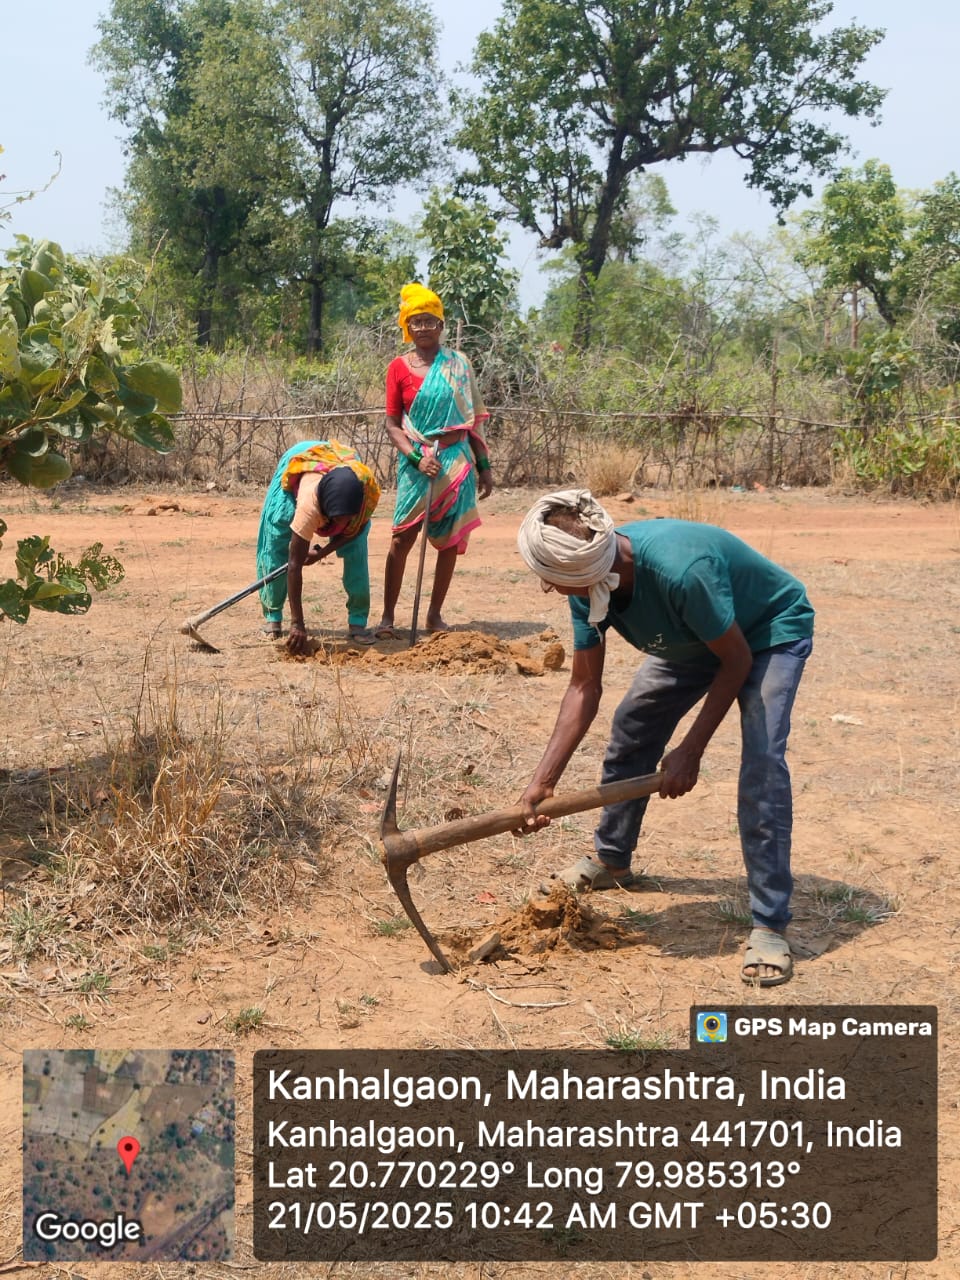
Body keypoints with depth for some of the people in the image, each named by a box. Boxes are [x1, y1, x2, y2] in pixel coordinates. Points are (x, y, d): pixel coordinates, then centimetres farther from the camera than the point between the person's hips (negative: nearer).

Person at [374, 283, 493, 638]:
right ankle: (387, 616, 3)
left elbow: (474, 418, 10)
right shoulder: (399, 367, 1)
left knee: (450, 541, 5)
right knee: (402, 538, -5)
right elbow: (392, 424, 0)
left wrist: (484, 465, 7)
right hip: (417, 462, -2)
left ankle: (435, 615, 15)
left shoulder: (458, 364, 6)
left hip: (456, 461, 2)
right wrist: (417, 458, -15)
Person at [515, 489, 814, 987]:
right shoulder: (588, 581, -22)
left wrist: (690, 751, -23)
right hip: (692, 637, 7)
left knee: (761, 764, -23)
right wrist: (543, 781, -18)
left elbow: (736, 661, -28)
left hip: (771, 632, -7)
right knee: (630, 731, 10)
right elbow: (584, 687, -12)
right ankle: (611, 859, 34)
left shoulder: (680, 570, -44)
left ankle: (770, 926, -16)